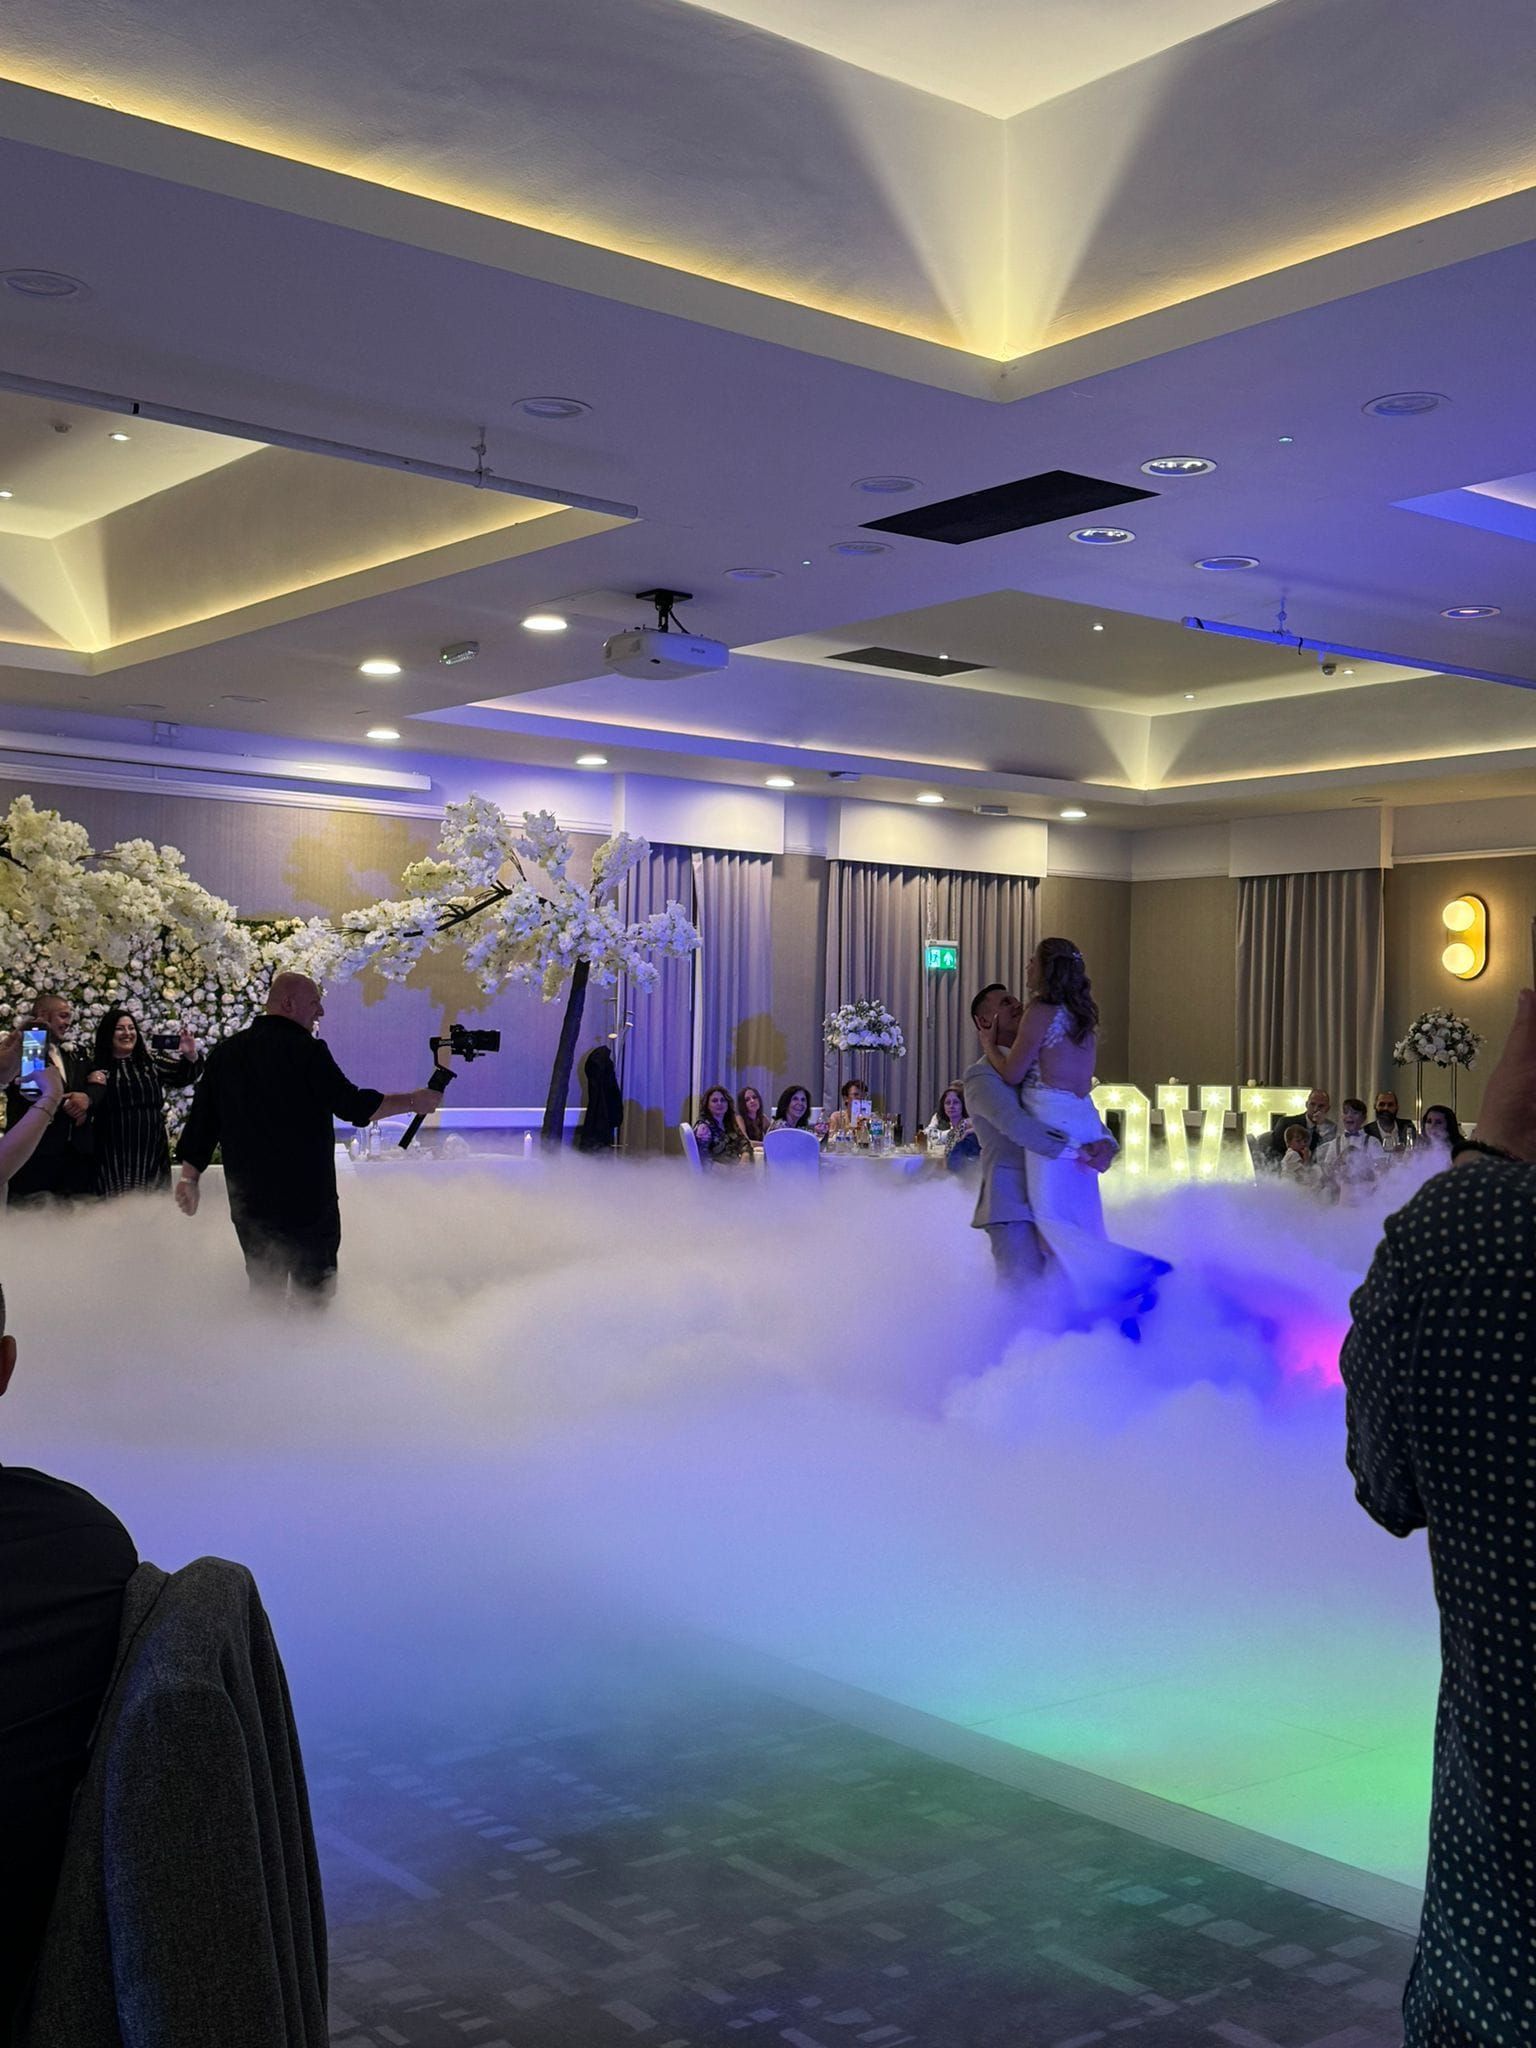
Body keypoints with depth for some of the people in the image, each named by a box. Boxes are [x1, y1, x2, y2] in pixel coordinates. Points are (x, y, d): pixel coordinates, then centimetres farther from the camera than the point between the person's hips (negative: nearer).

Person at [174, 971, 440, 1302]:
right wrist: (411, 1102, -2)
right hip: (309, 1199, -6)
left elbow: (202, 1120, 9)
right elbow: (353, 1105, -12)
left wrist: (189, 1178, 13)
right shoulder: (306, 1051, -11)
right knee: (314, 1289, 3)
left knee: (264, 1290, 13)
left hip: (249, 1202, 6)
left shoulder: (224, 1054, 9)